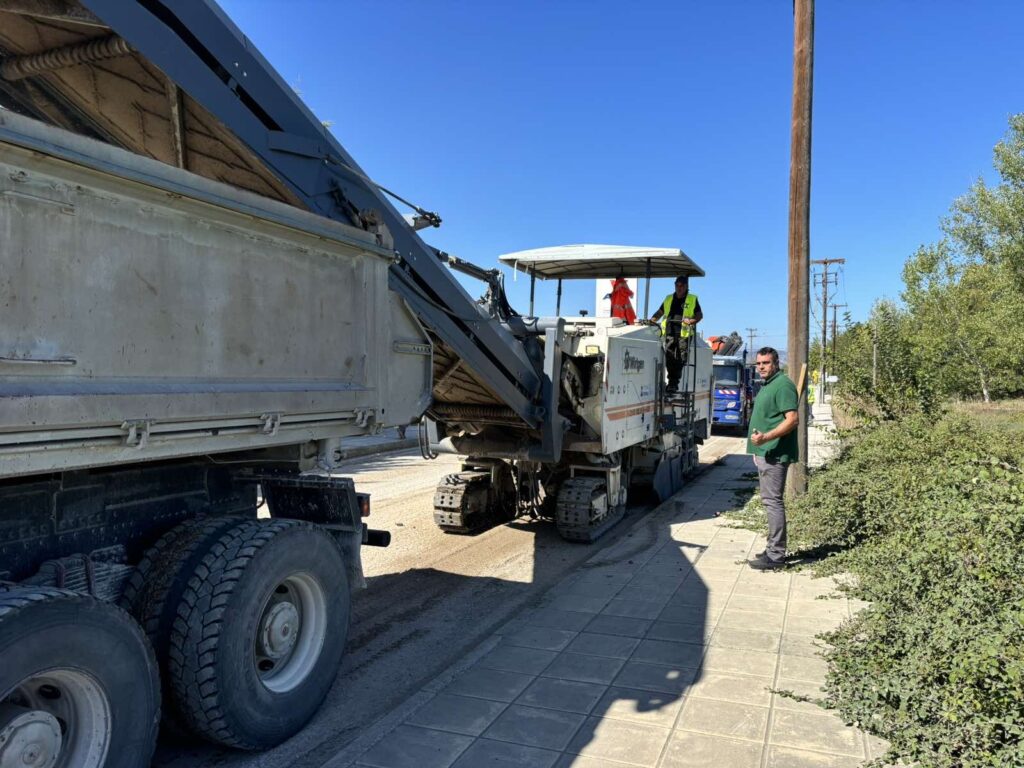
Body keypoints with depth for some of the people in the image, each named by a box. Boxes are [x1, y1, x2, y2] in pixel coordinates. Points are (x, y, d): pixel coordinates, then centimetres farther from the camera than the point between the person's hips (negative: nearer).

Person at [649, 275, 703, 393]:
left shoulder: (693, 299, 11)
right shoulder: (668, 299, 21)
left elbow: (700, 315, 8)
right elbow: (660, 313, 25)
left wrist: (692, 321, -11)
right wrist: (652, 320, 8)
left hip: (684, 334, -3)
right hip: (669, 332, 3)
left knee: (681, 359, -6)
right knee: (669, 358, -3)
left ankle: (674, 383, -2)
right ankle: (672, 382, 3)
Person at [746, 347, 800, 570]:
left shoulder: (782, 385, -13)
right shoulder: (766, 385, 19)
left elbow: (793, 419, -22)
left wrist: (766, 437, -31)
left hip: (775, 454, -11)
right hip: (765, 452, 11)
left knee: (772, 501, -8)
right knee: (770, 501, 14)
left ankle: (776, 555, -4)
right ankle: (774, 549, 23)